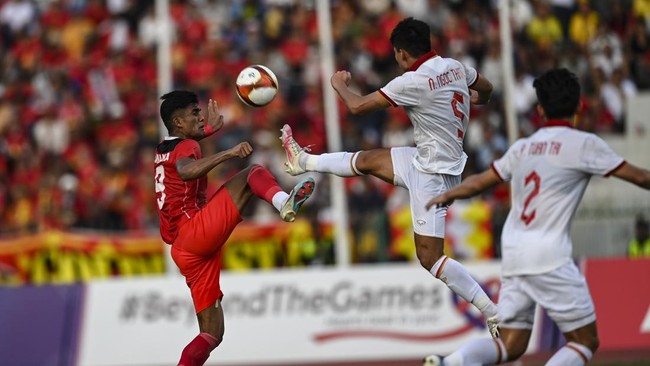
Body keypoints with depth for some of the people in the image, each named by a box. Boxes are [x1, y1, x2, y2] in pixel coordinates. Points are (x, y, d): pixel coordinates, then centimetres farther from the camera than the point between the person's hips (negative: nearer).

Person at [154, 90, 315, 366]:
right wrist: (228, 154, -38)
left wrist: (209, 129, 57)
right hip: (197, 230, -9)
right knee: (253, 174, -18)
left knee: (211, 334, 10)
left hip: (185, 251, 9)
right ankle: (283, 202, -51)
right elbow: (186, 170, -27)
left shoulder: (163, 150, 26)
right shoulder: (185, 146, -2)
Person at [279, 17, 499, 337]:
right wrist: (468, 100, 41)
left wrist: (340, 85, 6)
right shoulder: (455, 67, -3)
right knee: (367, 160, 23)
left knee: (429, 257, -7)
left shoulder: (412, 82, -25)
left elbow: (357, 106, -15)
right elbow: (485, 89, 18)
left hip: (433, 175, -9)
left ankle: (494, 313, -8)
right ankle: (304, 161, 46)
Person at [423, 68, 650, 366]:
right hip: (549, 258, -6)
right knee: (585, 341, 3)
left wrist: (446, 196, 43)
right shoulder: (583, 143, -2)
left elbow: (478, 182, 24)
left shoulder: (522, 147, 14)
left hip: (512, 256, 6)